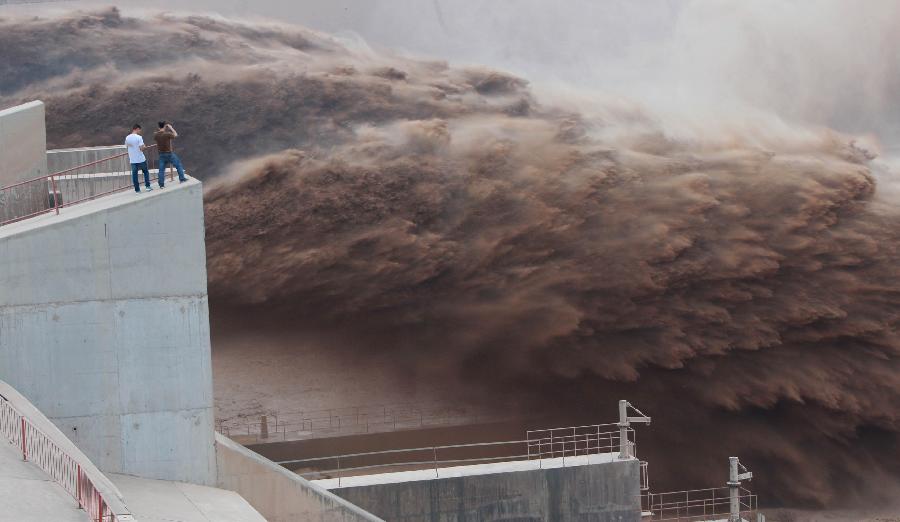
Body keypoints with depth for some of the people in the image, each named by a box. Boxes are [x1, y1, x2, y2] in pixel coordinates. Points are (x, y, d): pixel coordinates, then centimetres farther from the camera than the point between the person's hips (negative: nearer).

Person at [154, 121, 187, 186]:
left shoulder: (156, 135, -6)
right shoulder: (167, 134, -19)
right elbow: (175, 135, -3)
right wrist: (171, 128, 3)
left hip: (161, 154, 4)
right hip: (169, 153, -4)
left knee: (161, 169, 8)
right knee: (178, 165, 15)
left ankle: (161, 184, 6)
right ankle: (182, 179, 18)